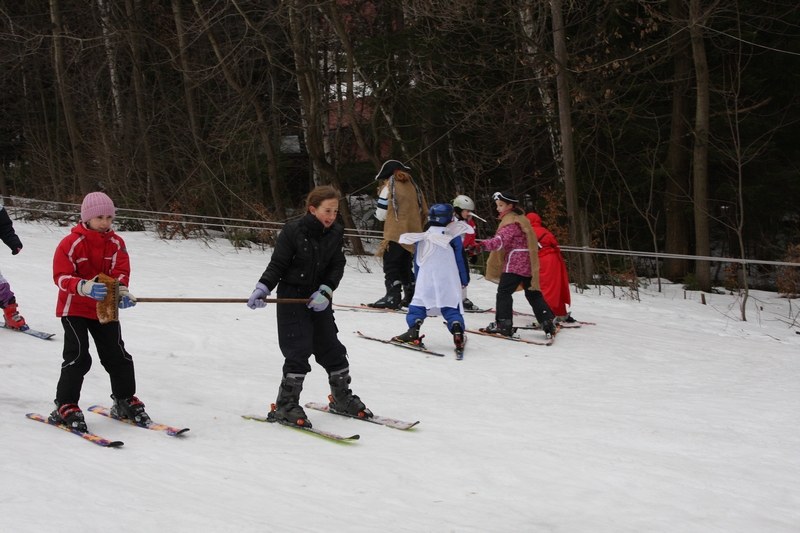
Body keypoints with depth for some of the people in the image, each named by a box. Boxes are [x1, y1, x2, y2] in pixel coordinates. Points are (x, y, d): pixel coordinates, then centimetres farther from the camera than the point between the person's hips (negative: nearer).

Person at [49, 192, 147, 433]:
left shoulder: (116, 244, 0)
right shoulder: (71, 243, -13)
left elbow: (121, 273, -6)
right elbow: (61, 277, -19)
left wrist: (122, 292, -29)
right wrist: (85, 287, -38)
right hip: (74, 308, -4)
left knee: (117, 355, 6)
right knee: (78, 356, -12)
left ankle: (125, 401, 22)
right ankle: (65, 407, -3)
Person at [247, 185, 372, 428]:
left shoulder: (336, 233, 0)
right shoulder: (293, 230, -14)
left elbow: (337, 266, -1)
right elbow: (277, 264, -10)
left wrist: (325, 291, -16)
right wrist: (262, 289, -21)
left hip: (319, 299, 5)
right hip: (292, 297, -5)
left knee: (331, 348, 11)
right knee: (298, 350, -10)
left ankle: (342, 397, 29)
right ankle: (285, 406, -3)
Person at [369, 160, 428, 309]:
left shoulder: (389, 187, -5)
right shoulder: (413, 186, 13)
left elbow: (381, 214, -7)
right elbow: (424, 211, 14)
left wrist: (377, 213, 16)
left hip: (395, 234, -7)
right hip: (411, 234, 7)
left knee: (390, 265, -8)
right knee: (405, 265, 17)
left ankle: (393, 296, -19)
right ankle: (410, 296, 18)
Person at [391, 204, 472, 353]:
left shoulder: (422, 239, 4)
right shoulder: (454, 237, -2)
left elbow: (417, 262, 11)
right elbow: (460, 261, 3)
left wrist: (418, 280, 22)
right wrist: (464, 281, 13)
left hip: (425, 283, 1)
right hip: (449, 283, -1)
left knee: (418, 304, 8)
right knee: (451, 308, 2)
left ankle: (413, 331, -9)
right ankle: (457, 331, -17)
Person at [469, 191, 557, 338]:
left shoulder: (511, 222, -12)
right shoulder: (521, 219, 19)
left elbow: (501, 240, -28)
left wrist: (483, 245, -43)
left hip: (514, 263, -9)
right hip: (528, 264, 9)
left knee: (504, 292, -6)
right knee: (533, 293, 14)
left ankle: (503, 324, -12)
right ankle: (547, 322, 11)